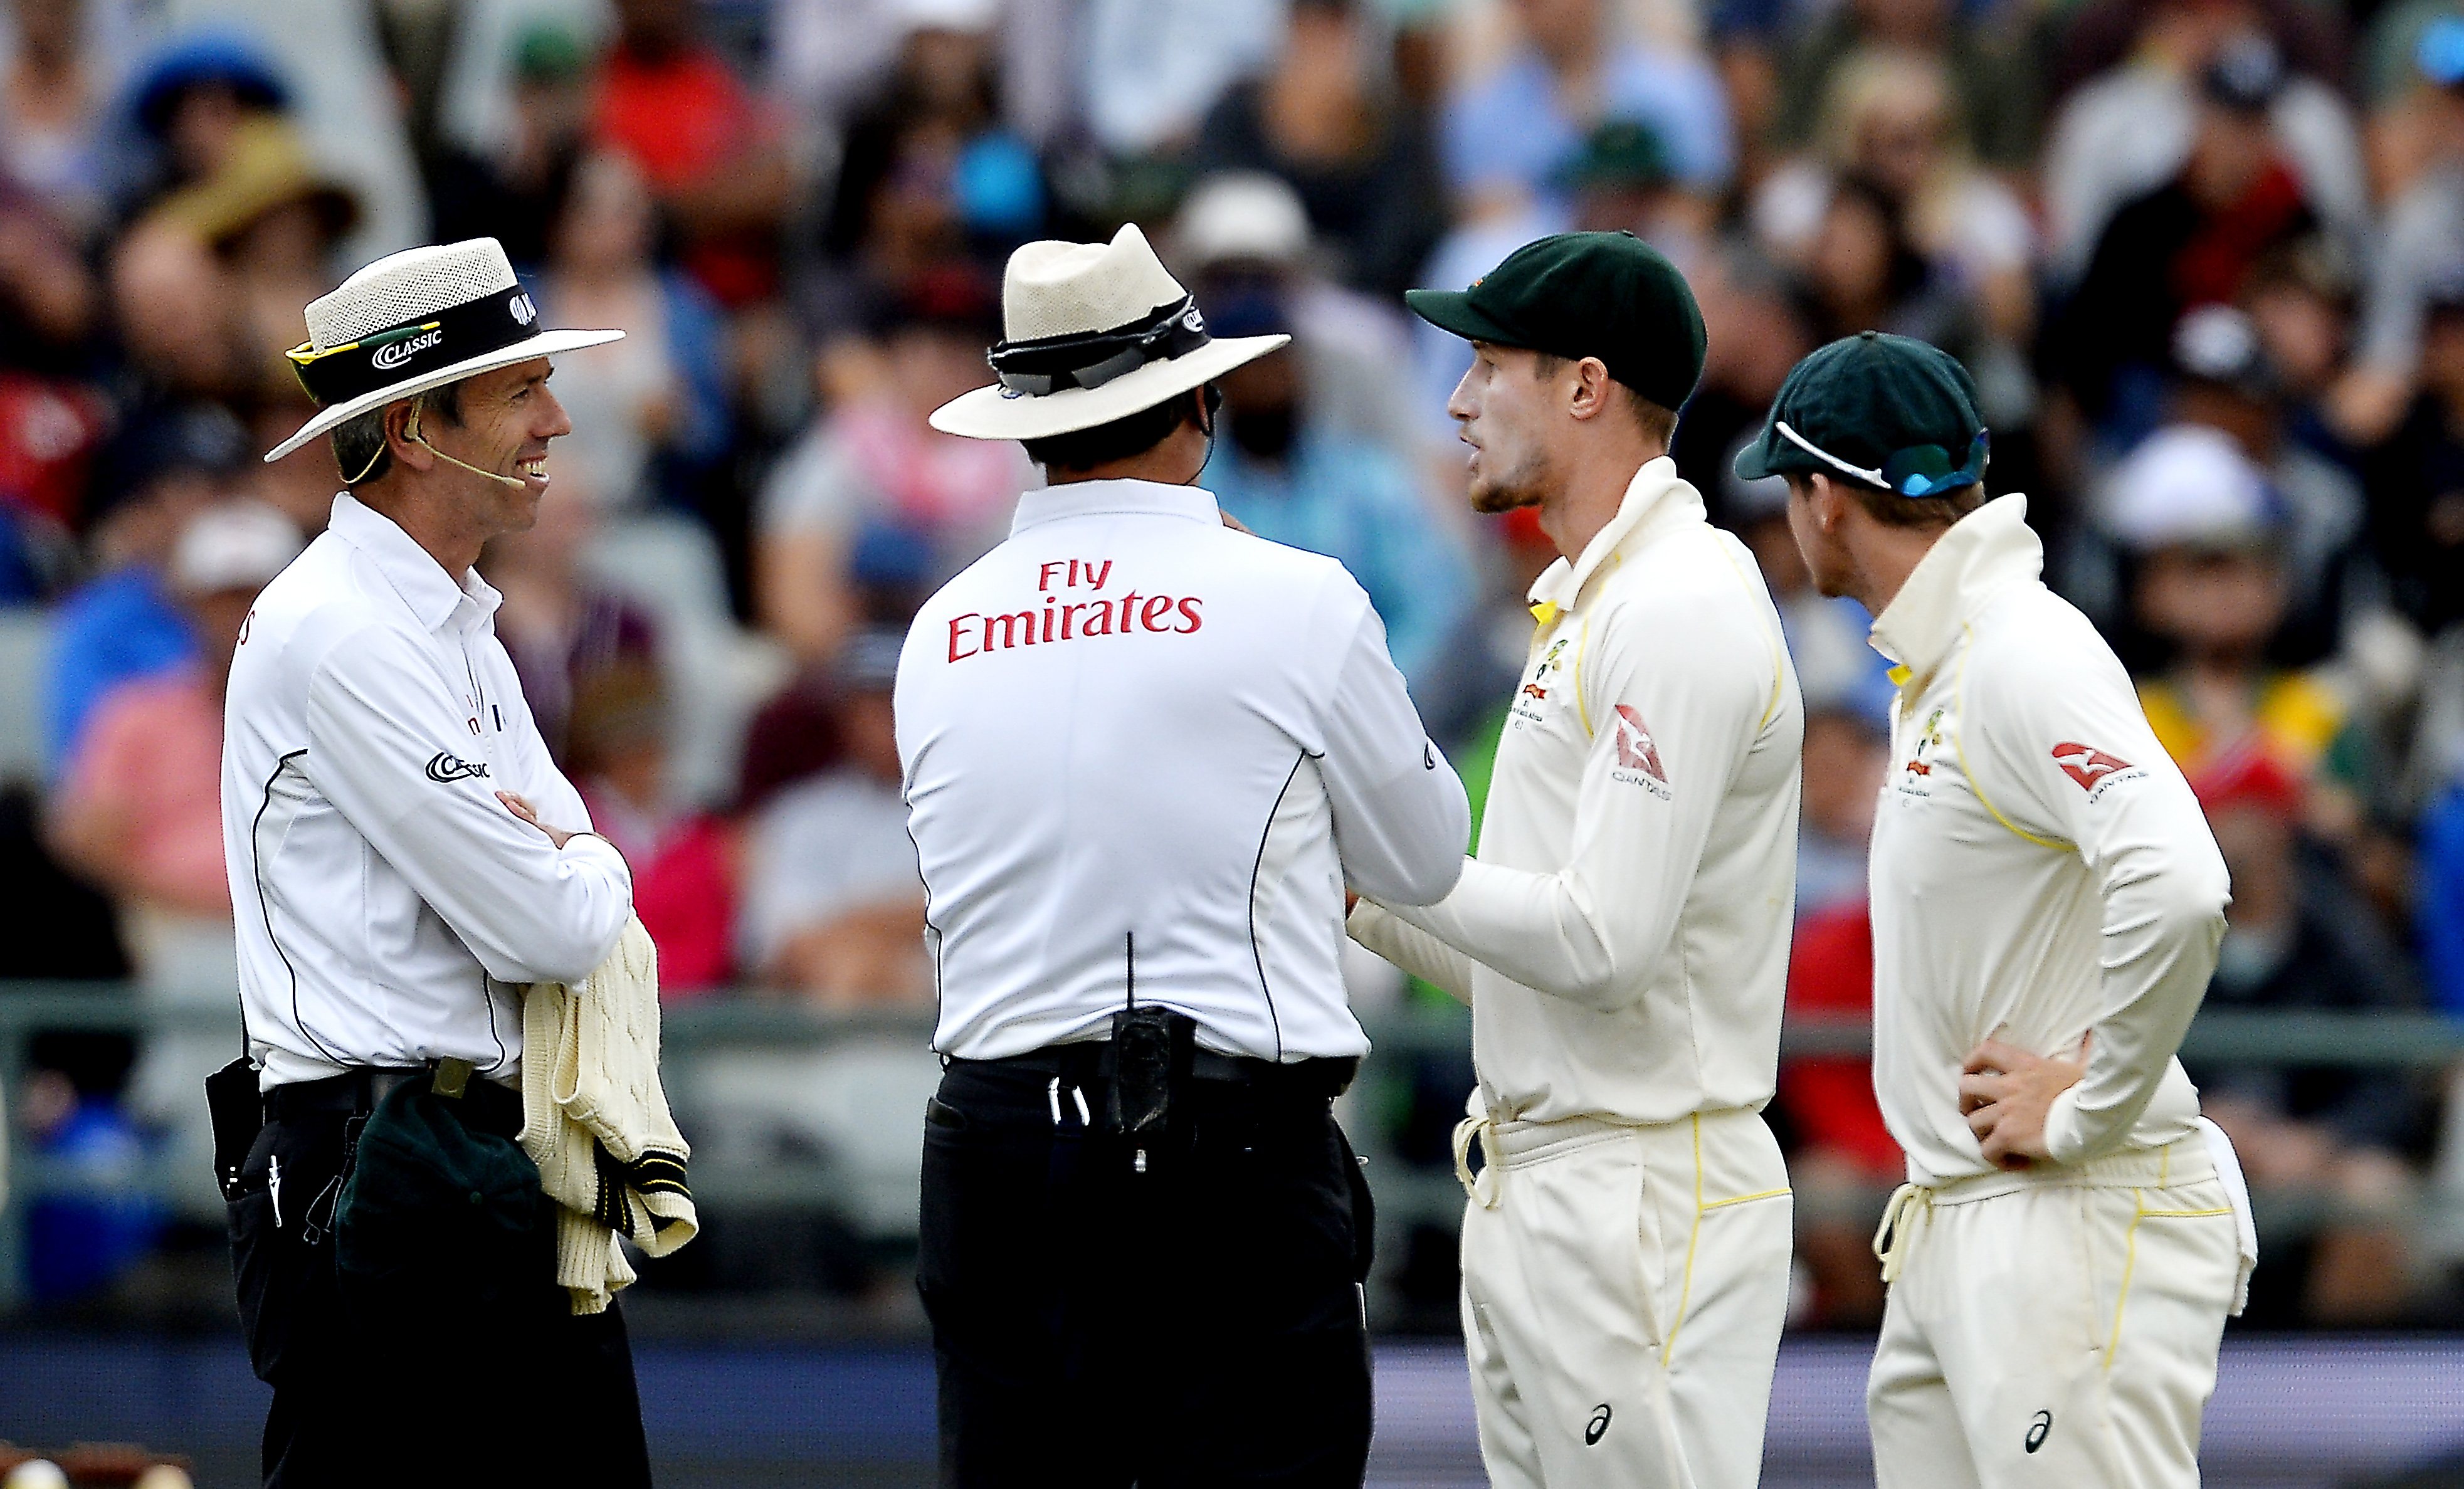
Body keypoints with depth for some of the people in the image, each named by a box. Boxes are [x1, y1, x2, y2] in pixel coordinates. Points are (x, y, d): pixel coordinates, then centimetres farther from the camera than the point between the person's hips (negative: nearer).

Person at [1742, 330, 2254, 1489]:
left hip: (2079, 1222, -10)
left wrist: (2089, 1109, -20)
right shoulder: (1932, 672, 18)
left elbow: (2180, 889, -30)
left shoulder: (2025, 661, -15)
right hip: (1945, 1238, 10)